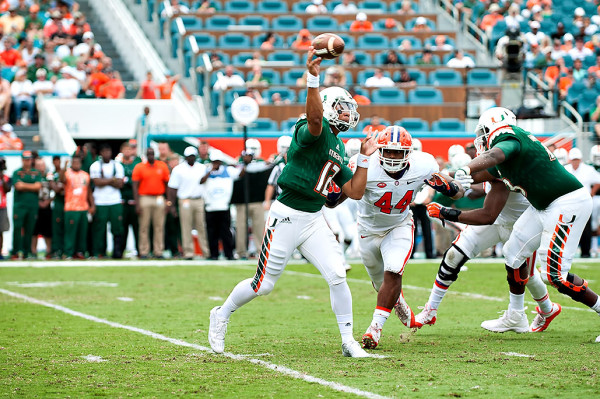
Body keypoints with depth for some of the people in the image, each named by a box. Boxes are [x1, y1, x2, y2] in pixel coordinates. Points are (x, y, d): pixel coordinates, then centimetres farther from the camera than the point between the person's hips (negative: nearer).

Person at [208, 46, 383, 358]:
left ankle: (348, 341, 2)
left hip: (314, 221, 7)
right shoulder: (315, 131, -10)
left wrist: (364, 159, 12)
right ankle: (222, 314, 27)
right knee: (264, 285, 2)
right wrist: (313, 78, -48)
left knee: (337, 276, -7)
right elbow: (314, 116, -37)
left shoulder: (338, 150, 15)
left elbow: (355, 192, 17)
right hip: (287, 216, -7)